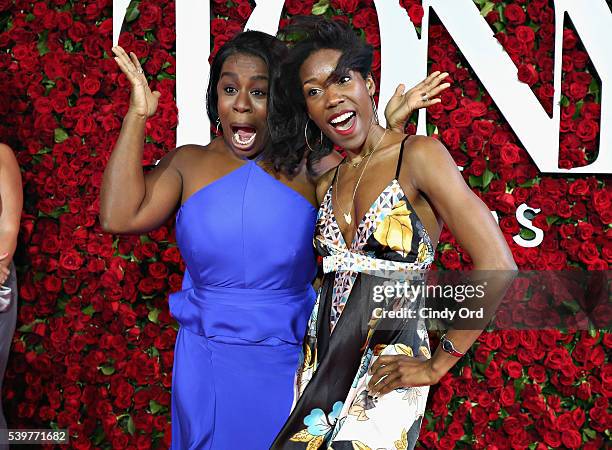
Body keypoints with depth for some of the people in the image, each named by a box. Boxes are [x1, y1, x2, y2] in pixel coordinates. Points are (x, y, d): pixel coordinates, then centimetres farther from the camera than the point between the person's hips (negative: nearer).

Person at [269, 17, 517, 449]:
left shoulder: (419, 155, -12)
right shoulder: (327, 183, 8)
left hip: (384, 377, -5)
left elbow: (498, 269, -18)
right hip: (320, 365, 6)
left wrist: (436, 366, -11)